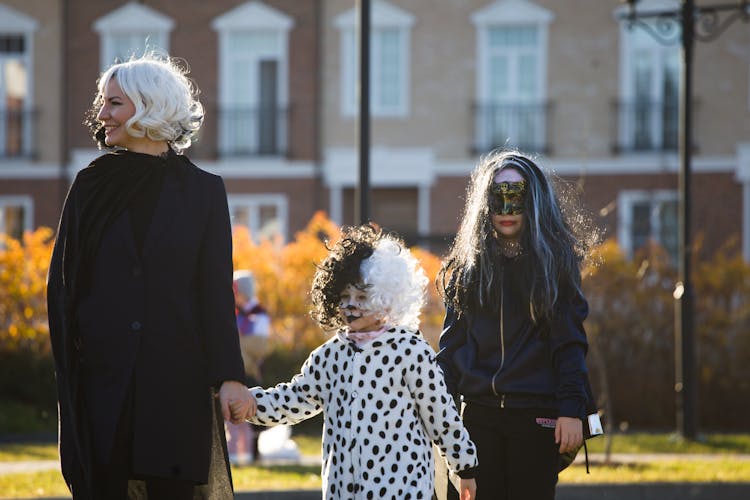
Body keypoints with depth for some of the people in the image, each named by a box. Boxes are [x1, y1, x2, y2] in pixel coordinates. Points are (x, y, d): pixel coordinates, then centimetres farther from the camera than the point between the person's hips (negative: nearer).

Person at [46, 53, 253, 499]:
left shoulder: (203, 190, 4)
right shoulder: (92, 187, 8)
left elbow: (216, 291, 0)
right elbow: (62, 285, 8)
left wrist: (229, 377, -9)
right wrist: (68, 359, -4)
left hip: (176, 378, -1)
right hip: (102, 375, 1)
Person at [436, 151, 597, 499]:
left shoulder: (554, 261, 2)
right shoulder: (468, 265, 10)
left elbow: (570, 343, -2)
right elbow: (452, 344, 12)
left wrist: (572, 408, -10)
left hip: (536, 415, -3)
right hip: (479, 413, 3)